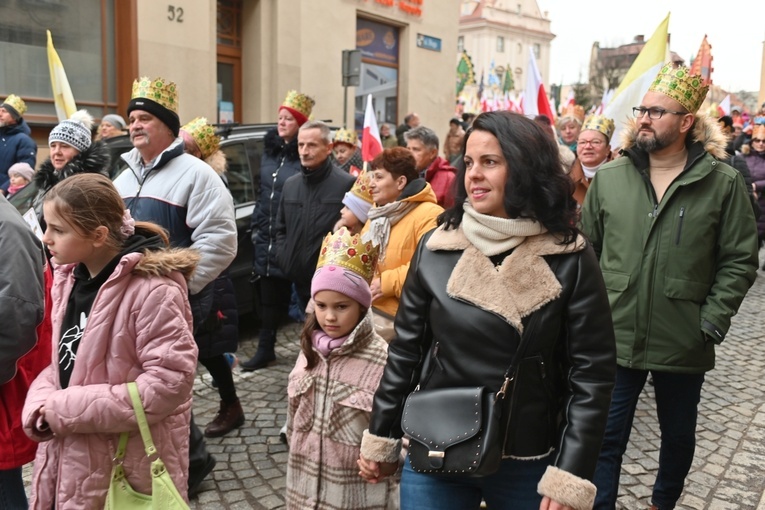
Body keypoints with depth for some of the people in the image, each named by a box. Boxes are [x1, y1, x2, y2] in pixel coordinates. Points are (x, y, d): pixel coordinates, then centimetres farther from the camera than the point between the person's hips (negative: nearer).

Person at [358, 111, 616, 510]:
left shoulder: (569, 258, -10)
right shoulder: (435, 248, -5)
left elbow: (592, 373, -9)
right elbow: (405, 350, 2)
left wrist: (570, 478, -12)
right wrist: (379, 438, 6)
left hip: (528, 465, -1)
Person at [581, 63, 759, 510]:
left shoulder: (723, 183, -5)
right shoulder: (608, 177, 0)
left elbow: (740, 262, -3)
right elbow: (587, 249, 6)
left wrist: (712, 321, -10)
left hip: (684, 344, 1)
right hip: (615, 337, 0)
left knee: (679, 436, 21)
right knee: (606, 437, 6)